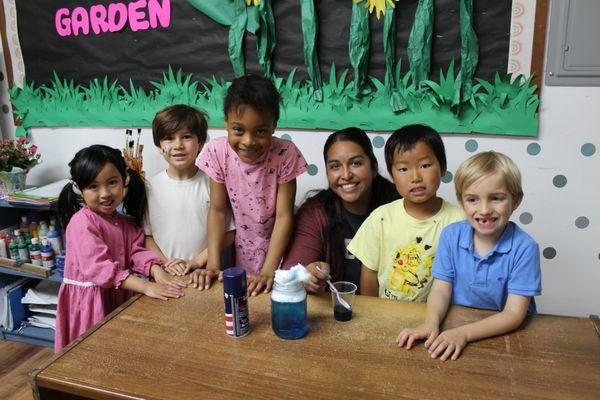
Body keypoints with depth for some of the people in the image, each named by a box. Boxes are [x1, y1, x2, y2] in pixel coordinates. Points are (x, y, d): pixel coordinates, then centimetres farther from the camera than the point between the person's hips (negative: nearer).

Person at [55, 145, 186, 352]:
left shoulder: (125, 222, 6)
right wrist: (146, 287, -35)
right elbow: (98, 266, -29)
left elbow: (135, 251, -3)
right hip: (90, 301, -6)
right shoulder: (82, 222, -19)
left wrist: (156, 270, -26)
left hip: (120, 296, 7)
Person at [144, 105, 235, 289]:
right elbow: (145, 235, 5)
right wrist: (166, 263, -8)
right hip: (162, 277, 1)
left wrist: (196, 262, -8)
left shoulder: (212, 183, -1)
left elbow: (228, 234, -1)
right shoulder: (150, 187, 3)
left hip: (204, 274, -1)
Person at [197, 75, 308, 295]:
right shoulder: (217, 152, -18)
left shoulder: (285, 154, -25)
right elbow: (218, 209, -9)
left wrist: (268, 271, -24)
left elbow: (284, 215, -20)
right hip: (241, 251, 2)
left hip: (278, 247, -2)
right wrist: (213, 263, -15)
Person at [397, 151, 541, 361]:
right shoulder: (451, 235, -4)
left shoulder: (524, 248, -15)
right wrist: (431, 323, -23)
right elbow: (441, 290, -3)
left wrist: (464, 333, -27)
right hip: (455, 324, 2)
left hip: (505, 334, -1)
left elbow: (514, 314, -15)